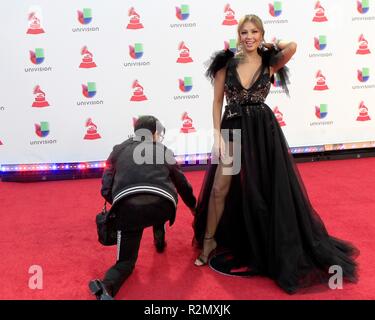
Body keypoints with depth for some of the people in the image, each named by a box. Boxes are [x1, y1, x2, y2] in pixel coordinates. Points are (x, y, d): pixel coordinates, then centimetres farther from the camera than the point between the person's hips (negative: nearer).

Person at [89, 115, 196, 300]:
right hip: (162, 207, 1)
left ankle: (106, 287, -13)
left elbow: (106, 190, 19)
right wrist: (194, 208, 51)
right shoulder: (164, 151, 25)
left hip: (127, 208, 0)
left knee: (126, 260, 16)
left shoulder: (119, 150, 25)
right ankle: (159, 239, 38)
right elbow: (183, 185, 33)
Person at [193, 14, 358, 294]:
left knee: (267, 186, 6)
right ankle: (209, 241, 20)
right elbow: (217, 102, 0)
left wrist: (268, 44, 0)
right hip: (233, 129, 0)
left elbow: (292, 46, -19)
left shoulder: (270, 63, 2)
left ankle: (266, 245, 24)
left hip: (264, 130, 0)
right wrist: (217, 135, -8)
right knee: (219, 188, 2)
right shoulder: (226, 63, 0)